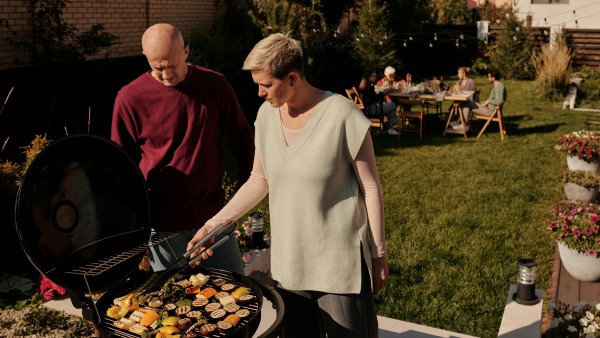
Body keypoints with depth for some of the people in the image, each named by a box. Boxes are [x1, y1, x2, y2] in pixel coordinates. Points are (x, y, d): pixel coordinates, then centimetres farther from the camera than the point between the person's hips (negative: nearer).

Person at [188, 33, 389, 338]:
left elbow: (370, 188, -10)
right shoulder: (267, 114, 0)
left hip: (339, 261, -5)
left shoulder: (342, 116, -17)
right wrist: (214, 223, 5)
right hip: (288, 260, 6)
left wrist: (379, 254, -5)